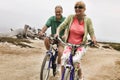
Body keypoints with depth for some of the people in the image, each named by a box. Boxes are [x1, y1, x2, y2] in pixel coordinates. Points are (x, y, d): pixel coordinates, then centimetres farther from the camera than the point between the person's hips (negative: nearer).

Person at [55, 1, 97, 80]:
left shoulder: (87, 20, -8)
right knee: (63, 59, -22)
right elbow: (61, 26, -6)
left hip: (80, 46, -1)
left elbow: (91, 33, -3)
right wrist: (57, 33, -26)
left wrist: (93, 39, -24)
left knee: (75, 60, -24)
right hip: (69, 44, 2)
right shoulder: (70, 17, -7)